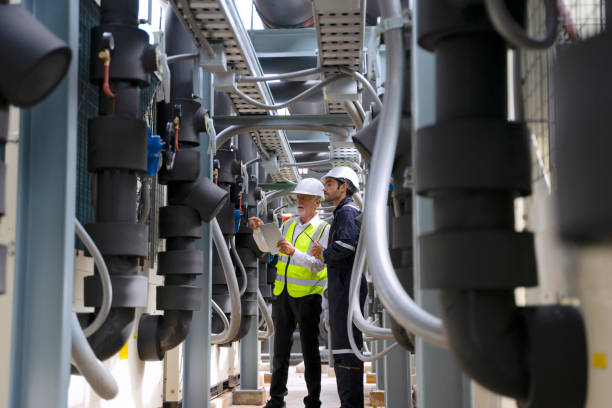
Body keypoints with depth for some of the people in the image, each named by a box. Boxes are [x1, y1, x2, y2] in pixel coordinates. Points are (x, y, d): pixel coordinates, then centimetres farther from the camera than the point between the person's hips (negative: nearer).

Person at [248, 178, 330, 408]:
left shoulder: (324, 230, -5)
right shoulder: (289, 225, 13)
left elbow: (318, 265, -16)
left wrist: (294, 253, -29)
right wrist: (259, 231, 2)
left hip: (307, 296, -5)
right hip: (282, 294, 5)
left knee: (309, 350, 2)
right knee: (281, 348, 11)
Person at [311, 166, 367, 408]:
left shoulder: (348, 211, -8)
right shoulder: (343, 212, 24)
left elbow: (344, 246, -23)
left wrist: (324, 254, -7)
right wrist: (324, 253, 14)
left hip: (346, 287, -11)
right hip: (342, 288, 11)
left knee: (346, 347, -11)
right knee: (342, 347, 12)